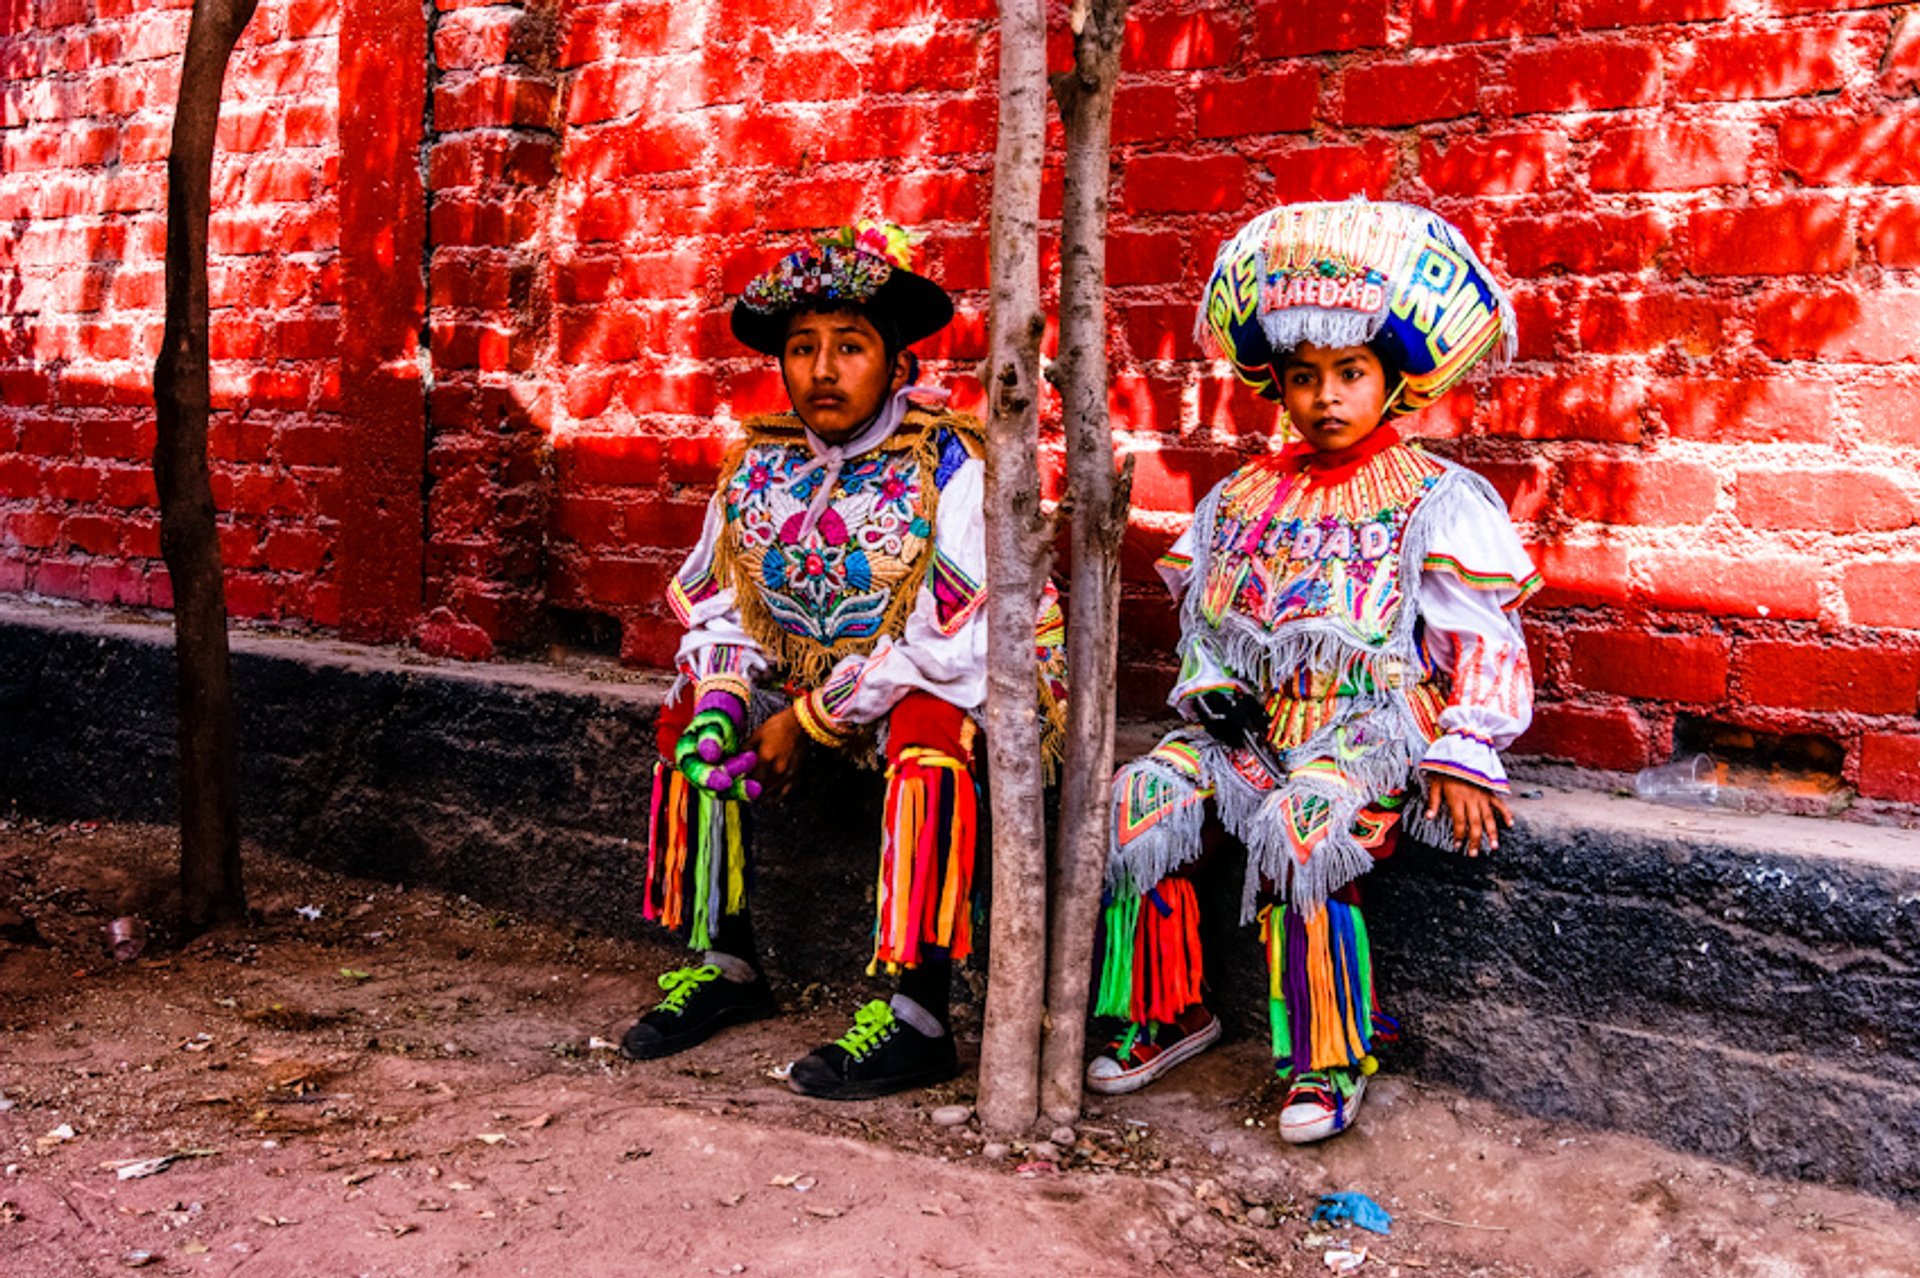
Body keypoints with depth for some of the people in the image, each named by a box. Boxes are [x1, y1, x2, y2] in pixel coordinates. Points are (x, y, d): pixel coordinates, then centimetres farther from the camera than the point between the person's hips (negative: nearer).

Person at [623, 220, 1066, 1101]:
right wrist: (720, 702, -16)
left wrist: (811, 719, -20)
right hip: (806, 681, 7)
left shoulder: (949, 461, -16)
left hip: (944, 688, -6)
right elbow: (717, 608, 7)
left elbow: (957, 639, -22)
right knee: (688, 720, -6)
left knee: (925, 736, -36)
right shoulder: (758, 464, 2)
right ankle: (721, 967, 5)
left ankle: (913, 1019, -34)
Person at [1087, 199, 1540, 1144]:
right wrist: (1212, 700, 2)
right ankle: (1169, 1012, 1)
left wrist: (1463, 757, -12)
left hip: (1369, 729, -5)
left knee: (1300, 835, -33)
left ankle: (1332, 1061, -13)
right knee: (1135, 806, -19)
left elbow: (1480, 640, -2)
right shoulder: (1243, 496, 16)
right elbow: (1206, 609, 20)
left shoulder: (1437, 500, 2)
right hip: (1251, 725, 5)